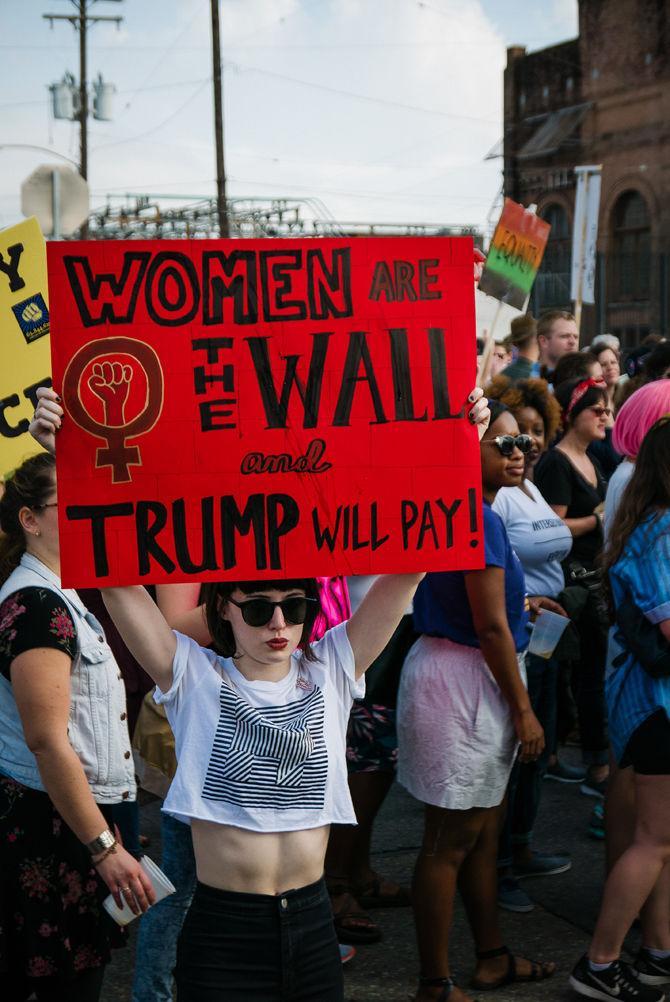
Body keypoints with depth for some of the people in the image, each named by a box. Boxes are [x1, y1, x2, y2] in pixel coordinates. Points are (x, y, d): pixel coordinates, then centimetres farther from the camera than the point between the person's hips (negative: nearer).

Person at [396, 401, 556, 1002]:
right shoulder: (481, 520, -20)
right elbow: (490, 627, -21)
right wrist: (523, 709, -15)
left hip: (467, 680, 10)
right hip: (463, 682, -10)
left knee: (485, 826, 19)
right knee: (452, 838, -1)